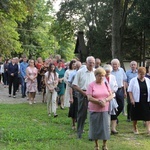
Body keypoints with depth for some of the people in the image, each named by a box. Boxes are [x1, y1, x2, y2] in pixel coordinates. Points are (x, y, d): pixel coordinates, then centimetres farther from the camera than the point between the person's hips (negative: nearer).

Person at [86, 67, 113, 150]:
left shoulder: (106, 84, 8)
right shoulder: (91, 85, -3)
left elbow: (111, 96, 5)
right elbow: (89, 97, -10)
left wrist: (105, 100, -14)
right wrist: (99, 101, -18)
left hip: (105, 110, 3)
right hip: (94, 110, -2)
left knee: (105, 126, 0)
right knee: (95, 127, 4)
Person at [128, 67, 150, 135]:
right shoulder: (133, 80, -3)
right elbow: (130, 91, -4)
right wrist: (132, 99, -12)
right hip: (136, 101, -2)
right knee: (135, 115, 9)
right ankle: (135, 128, 28)